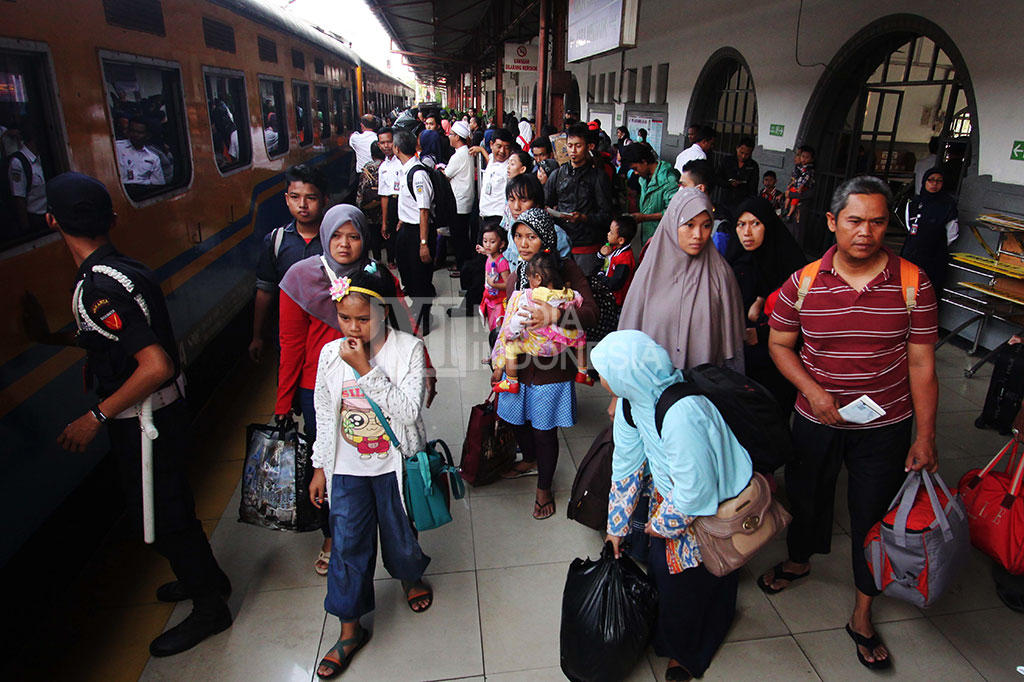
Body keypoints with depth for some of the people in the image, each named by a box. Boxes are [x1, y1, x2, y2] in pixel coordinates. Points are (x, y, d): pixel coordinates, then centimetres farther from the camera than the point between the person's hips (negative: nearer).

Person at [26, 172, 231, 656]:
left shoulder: (99, 288, -26)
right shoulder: (126, 270, 3)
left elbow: (156, 365, -32)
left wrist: (96, 417, -22)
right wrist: (52, 336, 23)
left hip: (144, 420, -9)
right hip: (162, 411, 9)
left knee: (159, 515, 8)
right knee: (168, 505, 24)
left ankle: (208, 607, 26)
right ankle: (203, 577, 44)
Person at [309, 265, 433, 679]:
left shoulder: (409, 349, -15)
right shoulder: (330, 354, -5)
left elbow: (409, 410, -25)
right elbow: (325, 415, 5)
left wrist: (367, 368, -29)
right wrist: (320, 467, 9)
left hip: (394, 465, -2)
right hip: (347, 468, 2)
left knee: (399, 535, 17)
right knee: (347, 545, 8)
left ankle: (411, 577, 51)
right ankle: (350, 630, 27)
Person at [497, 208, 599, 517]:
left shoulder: (566, 269, -13)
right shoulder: (516, 276, 4)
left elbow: (591, 312, -22)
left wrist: (554, 315, -37)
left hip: (551, 366, -6)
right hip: (520, 363, 6)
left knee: (544, 430, 5)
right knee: (516, 419, 21)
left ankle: (544, 488, 31)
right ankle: (530, 460, 54)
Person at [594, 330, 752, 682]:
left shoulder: (681, 414, -42)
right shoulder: (633, 398, -14)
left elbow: (695, 490, -33)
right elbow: (626, 463, -2)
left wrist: (661, 524, -13)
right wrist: (617, 525, 5)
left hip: (711, 507, -7)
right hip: (669, 492, 7)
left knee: (686, 583, 9)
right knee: (659, 566, 18)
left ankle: (684, 653, 40)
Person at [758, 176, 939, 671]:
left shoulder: (913, 284, -11)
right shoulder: (804, 282, -9)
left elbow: (921, 363, -7)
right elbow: (779, 344, 0)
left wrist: (925, 436, -7)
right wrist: (812, 390, -16)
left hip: (885, 426, -1)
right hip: (816, 420, 1)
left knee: (873, 517, 10)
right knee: (806, 495, 20)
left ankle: (862, 616, 32)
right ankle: (799, 560, 51)